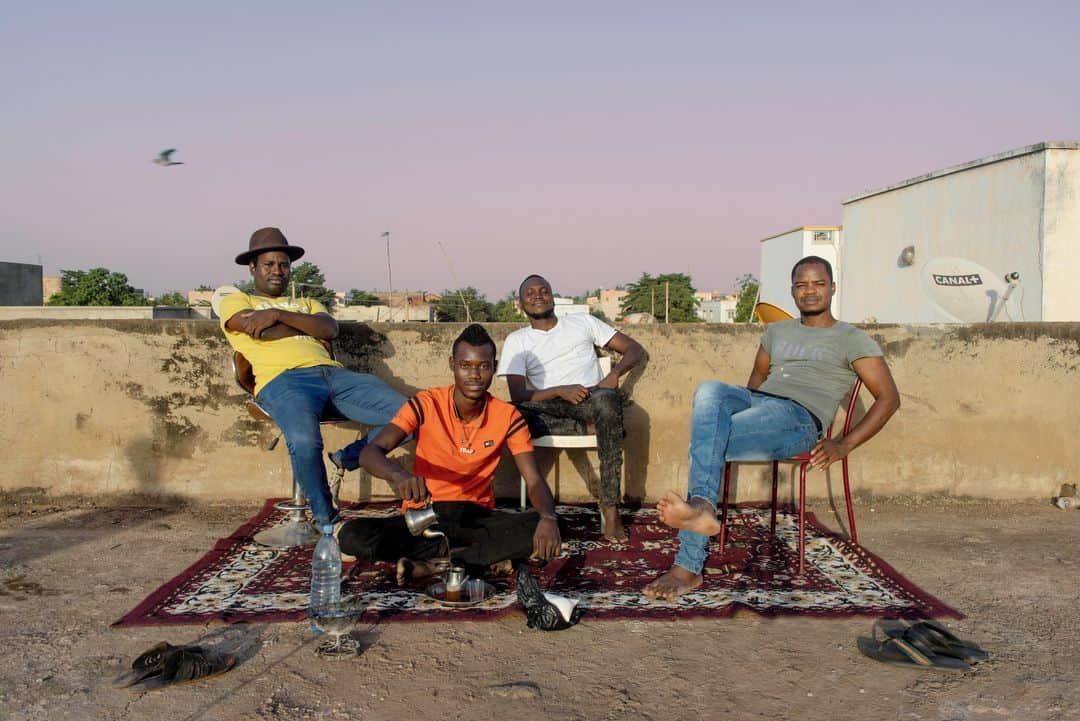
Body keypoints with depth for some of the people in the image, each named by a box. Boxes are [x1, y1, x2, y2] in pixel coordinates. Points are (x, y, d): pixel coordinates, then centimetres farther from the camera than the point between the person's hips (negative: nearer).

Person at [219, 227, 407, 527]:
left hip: (333, 373, 5)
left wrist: (277, 314, 1)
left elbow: (331, 328, 10)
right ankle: (326, 519, -15)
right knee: (304, 440, -39)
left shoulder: (307, 303, 35)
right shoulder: (236, 301, 24)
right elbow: (263, 333, 1)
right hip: (282, 379, -4)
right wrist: (311, 327, 12)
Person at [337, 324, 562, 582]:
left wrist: (548, 518, -33)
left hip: (477, 517, 1)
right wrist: (397, 474, -42)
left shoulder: (507, 416, -5)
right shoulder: (426, 404, -9)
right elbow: (370, 452, -18)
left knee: (541, 531, -27)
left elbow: (534, 480, -9)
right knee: (352, 536, -28)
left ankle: (432, 565, -23)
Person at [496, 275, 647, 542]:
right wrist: (560, 391, -17)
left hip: (591, 402, 0)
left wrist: (614, 375, -7)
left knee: (606, 399, -38)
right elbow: (517, 396, 0)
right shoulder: (516, 341, 15)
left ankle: (609, 505, -35)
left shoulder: (582, 322, 18)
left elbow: (635, 349, 14)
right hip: (549, 408, 0)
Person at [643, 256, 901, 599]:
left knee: (704, 440, -32)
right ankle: (700, 507, -51)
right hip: (755, 402, 5)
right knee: (709, 390, -33)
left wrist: (844, 445, -3)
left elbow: (889, 397, 8)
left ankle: (688, 567, -39)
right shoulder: (776, 332, 30)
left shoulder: (852, 339, 13)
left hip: (798, 418, -5)